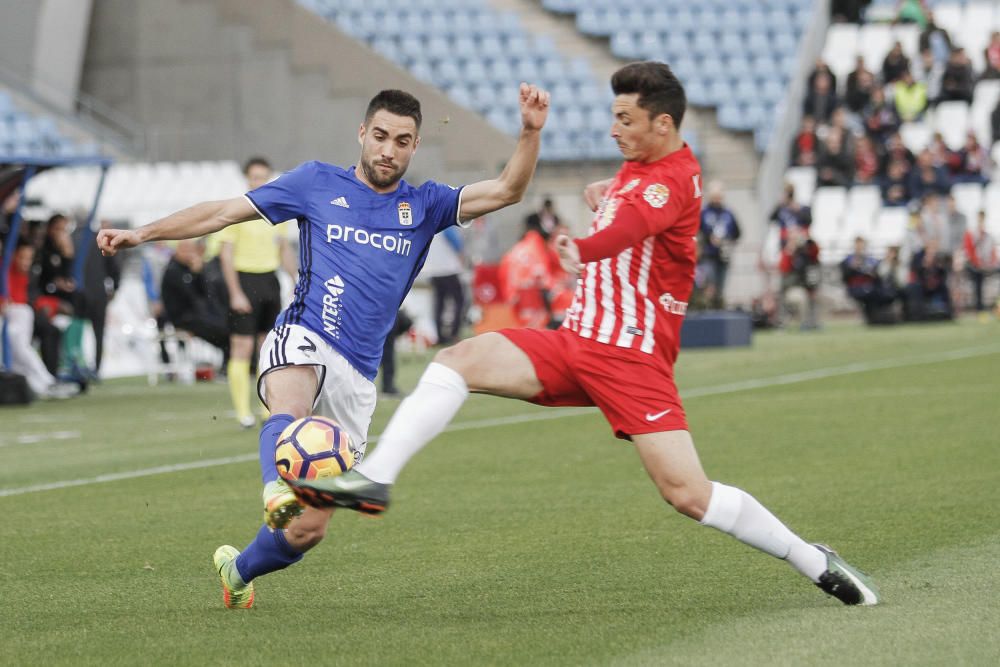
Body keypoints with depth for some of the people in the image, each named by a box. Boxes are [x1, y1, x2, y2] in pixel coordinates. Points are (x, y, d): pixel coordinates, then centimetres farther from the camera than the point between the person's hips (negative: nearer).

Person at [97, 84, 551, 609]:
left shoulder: (424, 206, 13)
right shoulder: (317, 183, 9)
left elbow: (505, 191, 2)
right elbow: (224, 212, 10)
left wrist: (530, 132, -14)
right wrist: (141, 234, 5)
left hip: (357, 378, 3)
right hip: (302, 341, -3)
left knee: (308, 531, 1)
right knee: (289, 408, -41)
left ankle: (240, 569, 29)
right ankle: (279, 492, -69)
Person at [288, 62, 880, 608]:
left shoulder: (674, 178, -15)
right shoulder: (637, 167, 13)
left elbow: (633, 223, -39)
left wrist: (583, 250, -56)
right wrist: (607, 197, 21)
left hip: (631, 359, -8)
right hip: (576, 341, 8)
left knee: (689, 495, -15)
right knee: (460, 360, -11)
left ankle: (816, 563, 2)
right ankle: (374, 479, -17)